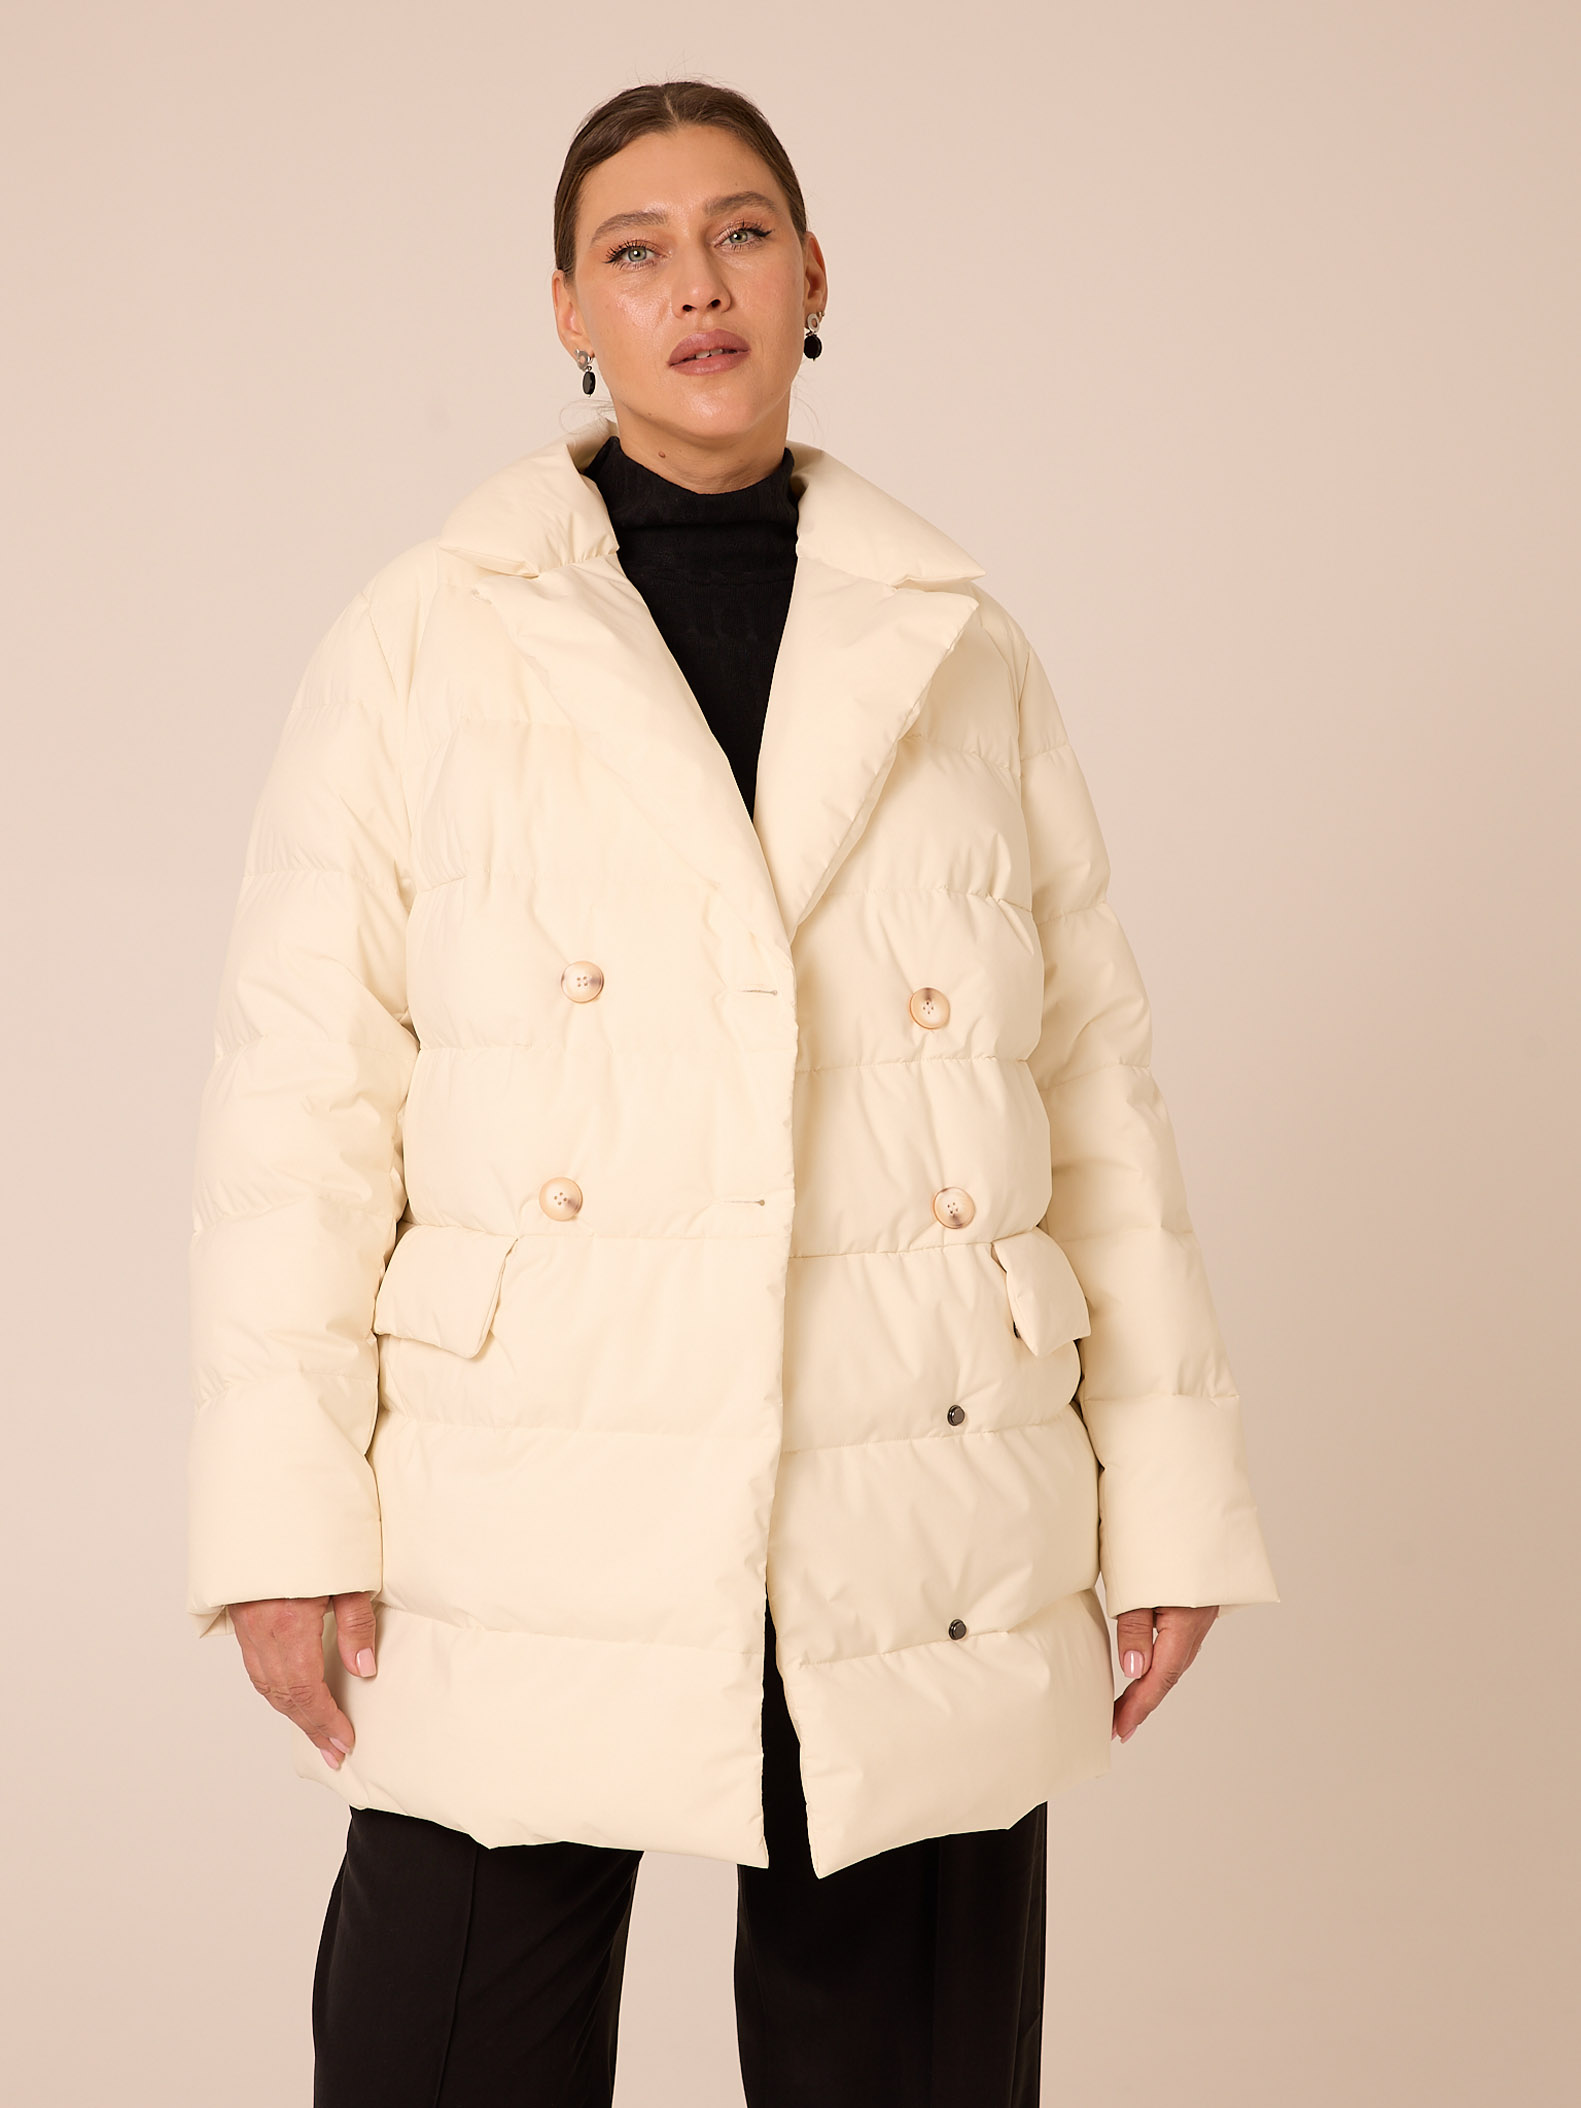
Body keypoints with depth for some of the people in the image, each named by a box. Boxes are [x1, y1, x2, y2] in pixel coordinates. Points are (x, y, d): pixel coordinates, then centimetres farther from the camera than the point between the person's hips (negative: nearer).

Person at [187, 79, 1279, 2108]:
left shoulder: (959, 653, 10)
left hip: (917, 1540, 2)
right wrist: (285, 1513, -8)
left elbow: (1093, 1081, 10)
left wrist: (1168, 1491, 5)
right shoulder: (422, 645, 4)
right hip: (523, 1539, -1)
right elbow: (300, 1084, 0)